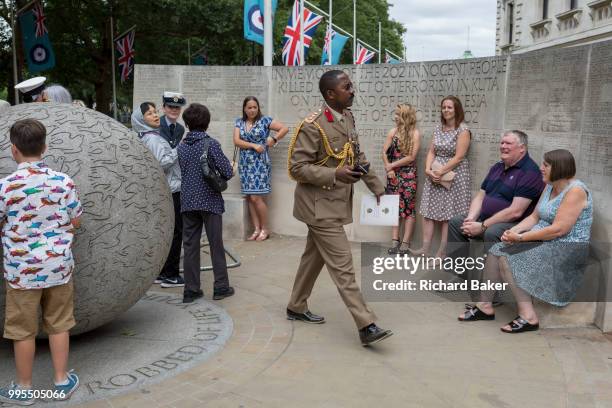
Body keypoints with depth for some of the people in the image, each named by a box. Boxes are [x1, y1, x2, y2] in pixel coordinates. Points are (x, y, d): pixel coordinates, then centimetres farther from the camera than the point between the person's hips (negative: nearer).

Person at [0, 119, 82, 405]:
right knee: (59, 325, 15)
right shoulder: (64, 181, -7)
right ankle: (62, 381, 26)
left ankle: (23, 389, 25)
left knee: (23, 330, 11)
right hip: (59, 265, 2)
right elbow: (76, 222, 2)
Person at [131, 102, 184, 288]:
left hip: (167, 191, 10)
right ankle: (170, 275, 1)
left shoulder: (153, 136, 17)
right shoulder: (152, 139, -13)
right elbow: (162, 163, -22)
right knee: (175, 232, -5)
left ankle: (161, 272, 20)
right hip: (169, 191, -10)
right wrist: (178, 150, -15)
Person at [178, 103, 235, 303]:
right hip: (210, 201, -4)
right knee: (216, 245, 6)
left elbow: (178, 172, 14)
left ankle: (191, 289, 12)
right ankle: (221, 287, 13)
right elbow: (227, 172, -13)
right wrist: (232, 167, 9)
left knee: (190, 246, 8)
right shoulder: (211, 144, -10)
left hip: (188, 202, 4)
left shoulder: (181, 146, 5)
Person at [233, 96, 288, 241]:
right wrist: (254, 145, -12)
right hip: (245, 163, 4)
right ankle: (256, 229, 12)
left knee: (256, 197, -9)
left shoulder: (265, 120, -1)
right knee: (249, 198, 3)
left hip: (260, 163, -4)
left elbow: (284, 128, 0)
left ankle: (265, 229, 6)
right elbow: (236, 141, -1)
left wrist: (274, 139, -13)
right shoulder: (239, 122, 9)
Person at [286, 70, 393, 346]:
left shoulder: (347, 118, 7)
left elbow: (357, 157, 17)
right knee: (342, 264, -8)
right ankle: (366, 327, -4)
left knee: (315, 256, 18)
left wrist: (376, 187, 14)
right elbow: (297, 167, -20)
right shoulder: (313, 125, -19)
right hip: (320, 204, -9)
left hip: (335, 202, 9)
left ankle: (296, 308, 34)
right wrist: (335, 174, -28)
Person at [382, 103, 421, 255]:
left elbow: (411, 157, -11)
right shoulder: (393, 131, 5)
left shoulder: (415, 133, -6)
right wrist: (388, 168, -10)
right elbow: (384, 152, 3)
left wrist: (392, 165, -9)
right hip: (393, 174, 4)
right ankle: (395, 240, 10)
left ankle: (405, 242, 2)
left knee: (408, 207, -1)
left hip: (408, 175, -4)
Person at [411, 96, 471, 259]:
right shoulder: (438, 128, 10)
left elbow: (458, 157, -15)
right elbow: (431, 152, 9)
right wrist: (428, 169, -8)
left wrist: (440, 172, -17)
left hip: (453, 175, -6)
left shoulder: (463, 130, -8)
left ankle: (442, 252, 4)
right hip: (434, 174, 6)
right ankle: (425, 247, 9)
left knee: (448, 214, -1)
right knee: (428, 211, 4)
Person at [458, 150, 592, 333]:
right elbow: (535, 217, 11)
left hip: (566, 249, -9)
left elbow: (559, 229, -24)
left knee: (508, 260, -23)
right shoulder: (550, 187, 12)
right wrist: (513, 230, -8)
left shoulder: (575, 190, -17)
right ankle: (485, 306, 0)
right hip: (542, 240, 9)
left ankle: (528, 316, -18)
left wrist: (521, 238, -21)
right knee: (495, 251, -7)